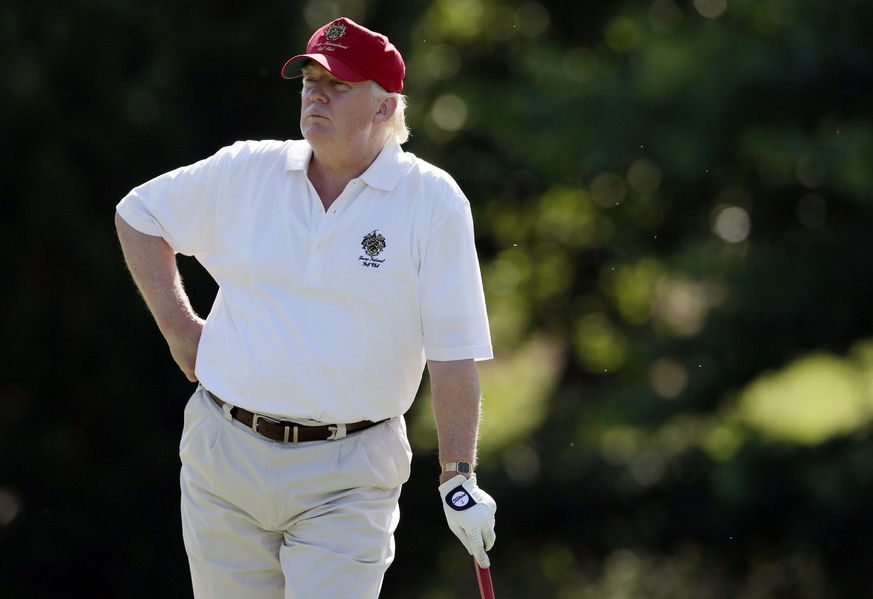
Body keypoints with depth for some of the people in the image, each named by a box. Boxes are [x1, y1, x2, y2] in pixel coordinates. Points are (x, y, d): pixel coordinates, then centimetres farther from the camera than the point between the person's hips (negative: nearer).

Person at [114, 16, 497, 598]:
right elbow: (138, 214, 19)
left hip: (347, 478, -3)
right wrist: (178, 326, 11)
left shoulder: (433, 199, -5)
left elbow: (454, 352, -6)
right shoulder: (246, 171, 4)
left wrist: (459, 477, -10)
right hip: (225, 459, 3)